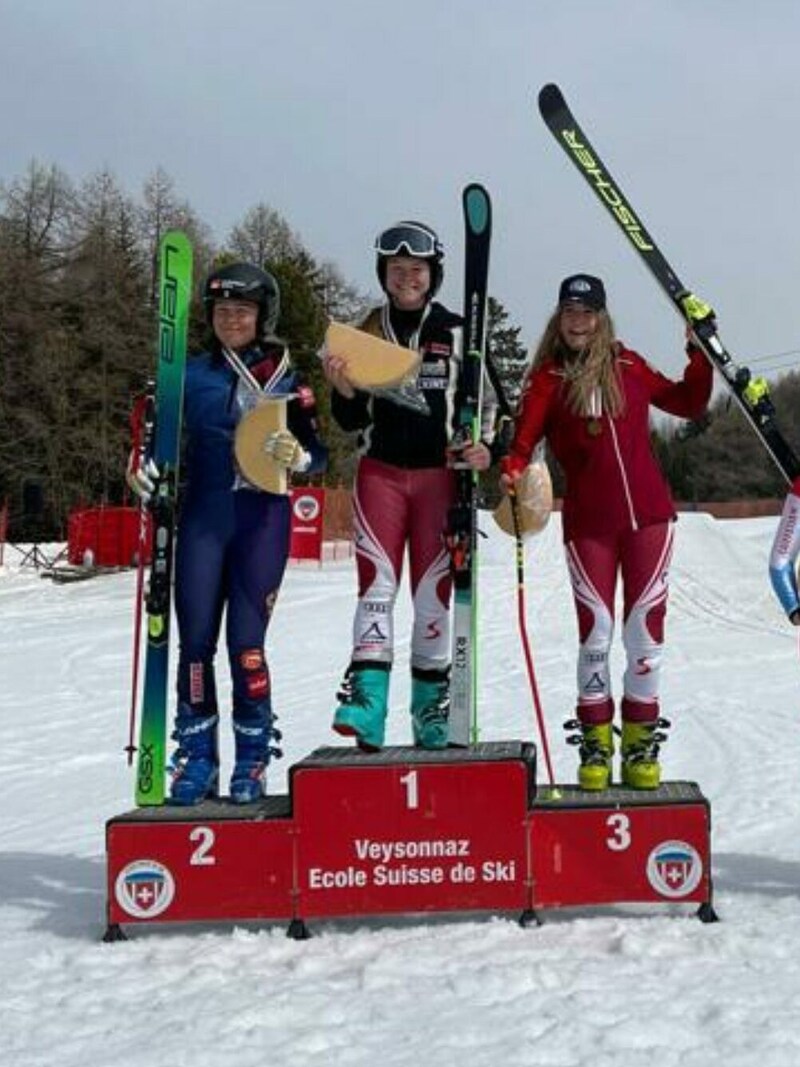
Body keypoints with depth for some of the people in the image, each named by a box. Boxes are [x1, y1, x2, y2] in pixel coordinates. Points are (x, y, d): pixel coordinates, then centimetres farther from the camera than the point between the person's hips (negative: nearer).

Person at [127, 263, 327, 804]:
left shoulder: (286, 380, 5)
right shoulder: (192, 374, 9)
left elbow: (318, 453, 5)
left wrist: (297, 454, -17)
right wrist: (143, 464, -9)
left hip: (262, 519, -2)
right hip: (202, 516, 2)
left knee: (246, 642, -5)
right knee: (195, 639, -1)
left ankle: (253, 759, 9)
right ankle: (197, 756, 12)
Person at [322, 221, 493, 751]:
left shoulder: (458, 333, 3)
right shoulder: (369, 332, 8)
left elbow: (485, 401, 9)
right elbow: (352, 420, 7)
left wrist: (481, 447, -10)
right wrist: (343, 388, -13)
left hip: (440, 473, -1)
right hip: (381, 472, 1)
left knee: (434, 590, 2)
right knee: (376, 582, -12)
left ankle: (432, 704, 12)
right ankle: (366, 700, -18)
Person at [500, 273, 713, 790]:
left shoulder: (628, 366, 9)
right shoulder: (548, 378, 3)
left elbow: (688, 404, 17)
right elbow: (525, 438, -8)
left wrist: (700, 353, 7)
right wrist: (512, 470, -28)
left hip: (648, 514, 2)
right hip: (588, 521, -1)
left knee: (646, 628, 3)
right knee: (595, 631, -1)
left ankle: (642, 740, 15)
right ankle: (595, 740, 13)